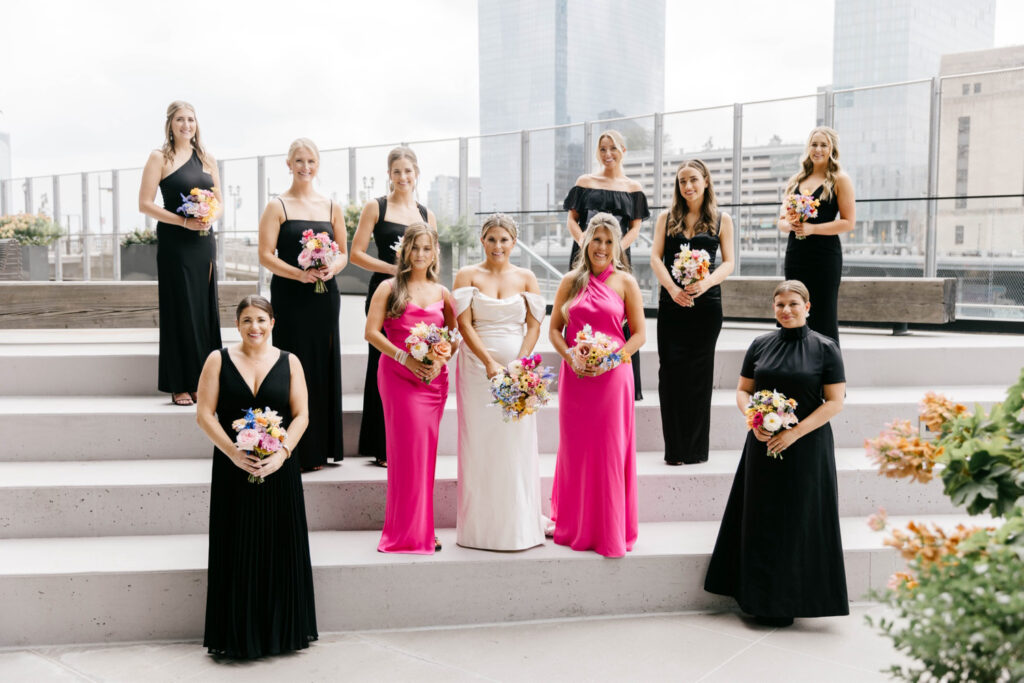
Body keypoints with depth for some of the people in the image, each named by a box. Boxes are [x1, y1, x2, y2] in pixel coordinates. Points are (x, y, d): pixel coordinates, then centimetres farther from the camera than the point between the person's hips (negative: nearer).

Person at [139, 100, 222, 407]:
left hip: (204, 242, 4)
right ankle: (179, 386, 4)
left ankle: (202, 382, 13)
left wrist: (210, 218, -8)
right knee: (180, 310, -3)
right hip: (174, 243, -4)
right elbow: (145, 203, -7)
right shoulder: (160, 158, -1)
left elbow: (219, 203, 14)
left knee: (205, 309, 5)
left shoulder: (207, 159, 12)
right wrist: (184, 221, -18)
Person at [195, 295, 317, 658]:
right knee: (237, 552, 2)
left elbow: (301, 415, 2)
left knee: (279, 549, 5)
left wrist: (281, 452, -14)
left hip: (278, 469, 1)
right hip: (233, 470, -1)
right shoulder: (218, 360, 4)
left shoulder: (289, 363, 6)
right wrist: (234, 454, -14)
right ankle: (237, 635, 14)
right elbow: (204, 414, -2)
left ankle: (279, 631, 18)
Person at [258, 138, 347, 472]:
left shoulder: (332, 207, 12)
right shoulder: (277, 206, 1)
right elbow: (266, 255, -6)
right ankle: (298, 451, 4)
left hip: (325, 296, 4)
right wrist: (299, 273, -19)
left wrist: (331, 268, -8)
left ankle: (322, 447, 15)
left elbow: (343, 253, 14)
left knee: (324, 366, 5)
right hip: (290, 297, -4)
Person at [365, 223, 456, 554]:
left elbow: (456, 336, 14)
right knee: (409, 446, -8)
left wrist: (441, 360, -6)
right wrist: (406, 358, -13)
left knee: (426, 449, 7)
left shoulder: (441, 293, 13)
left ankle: (421, 529, 18)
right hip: (398, 375, -3)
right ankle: (408, 530, 2)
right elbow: (372, 332, -4)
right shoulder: (389, 288, 4)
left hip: (434, 378, 4)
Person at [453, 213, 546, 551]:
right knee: (480, 444, 0)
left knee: (518, 443, 2)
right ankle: (481, 526, 9)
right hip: (478, 368, -1)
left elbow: (534, 325, 3)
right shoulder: (467, 276, 4)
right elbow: (464, 324, -4)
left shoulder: (526, 278, 9)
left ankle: (520, 525, 13)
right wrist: (489, 362, -14)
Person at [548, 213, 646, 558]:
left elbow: (639, 333, 1)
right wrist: (571, 358, -8)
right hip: (575, 376, 2)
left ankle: (610, 531, 13)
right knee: (575, 449, 7)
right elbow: (554, 329, 9)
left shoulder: (625, 282, 2)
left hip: (612, 377, -2)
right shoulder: (570, 281, 8)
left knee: (610, 451, 1)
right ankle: (575, 528, 22)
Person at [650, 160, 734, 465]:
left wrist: (705, 283, -16)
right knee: (670, 371, -2)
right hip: (671, 303, 1)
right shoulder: (667, 218, 11)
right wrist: (673, 288, -14)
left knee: (698, 373, 2)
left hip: (706, 303, -1)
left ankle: (695, 448, 10)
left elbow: (728, 262, 4)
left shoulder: (721, 220, 7)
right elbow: (656, 257, 3)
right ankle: (675, 449, 5)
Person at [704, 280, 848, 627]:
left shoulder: (825, 348, -4)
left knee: (798, 522, 3)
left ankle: (788, 602, 16)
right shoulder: (761, 345, 5)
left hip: (806, 447, -3)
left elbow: (835, 402, -8)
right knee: (762, 519, 6)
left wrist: (794, 433, -16)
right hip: (764, 444, 3)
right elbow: (743, 390, 10)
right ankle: (761, 598, 18)